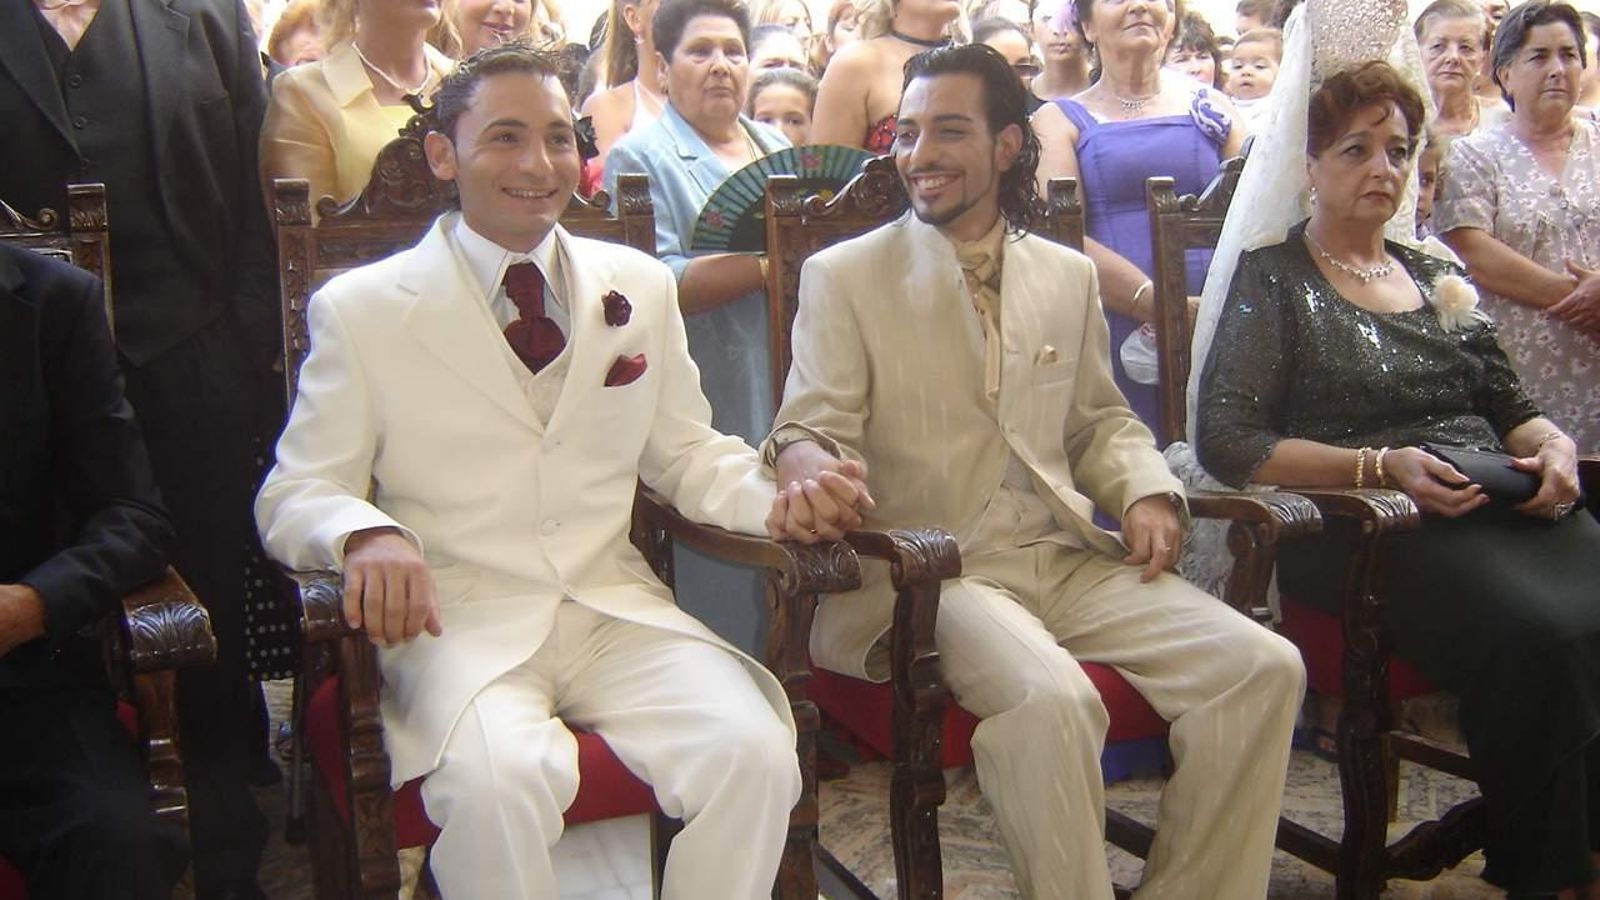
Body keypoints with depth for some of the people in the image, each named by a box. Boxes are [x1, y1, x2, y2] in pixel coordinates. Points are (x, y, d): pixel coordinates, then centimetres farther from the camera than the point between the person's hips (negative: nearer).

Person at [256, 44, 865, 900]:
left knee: (754, 753, -23)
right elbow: (297, 492, 2)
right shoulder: (361, 309, 2)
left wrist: (775, 502, -4)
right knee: (498, 780, -34)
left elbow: (686, 452, 18)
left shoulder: (640, 287, 12)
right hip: (459, 616, -3)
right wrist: (367, 534, -22)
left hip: (617, 608, 3)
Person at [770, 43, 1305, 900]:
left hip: (1068, 556, 5)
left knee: (1263, 666, -13)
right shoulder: (842, 276, 4)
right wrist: (807, 460, -28)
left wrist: (1146, 491, 3)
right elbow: (811, 429, -3)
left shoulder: (1067, 275, 17)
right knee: (1050, 699, -34)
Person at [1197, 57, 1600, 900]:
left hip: (1503, 508, 6)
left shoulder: (1436, 277, 24)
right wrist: (1381, 466, -15)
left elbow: (1510, 407, 27)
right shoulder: (1272, 279, 6)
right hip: (1364, 529, -5)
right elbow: (1228, 441, -5)